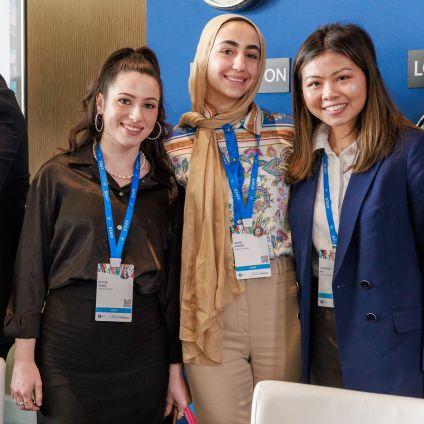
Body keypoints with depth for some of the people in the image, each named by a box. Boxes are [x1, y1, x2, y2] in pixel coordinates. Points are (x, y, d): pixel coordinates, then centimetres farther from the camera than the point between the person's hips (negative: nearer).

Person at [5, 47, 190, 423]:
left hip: (144, 362, 2)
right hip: (66, 358, -1)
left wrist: (176, 369, 7)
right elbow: (31, 266, 0)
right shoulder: (57, 176, 0)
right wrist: (24, 358, -3)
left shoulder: (168, 190, 5)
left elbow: (175, 282, 8)